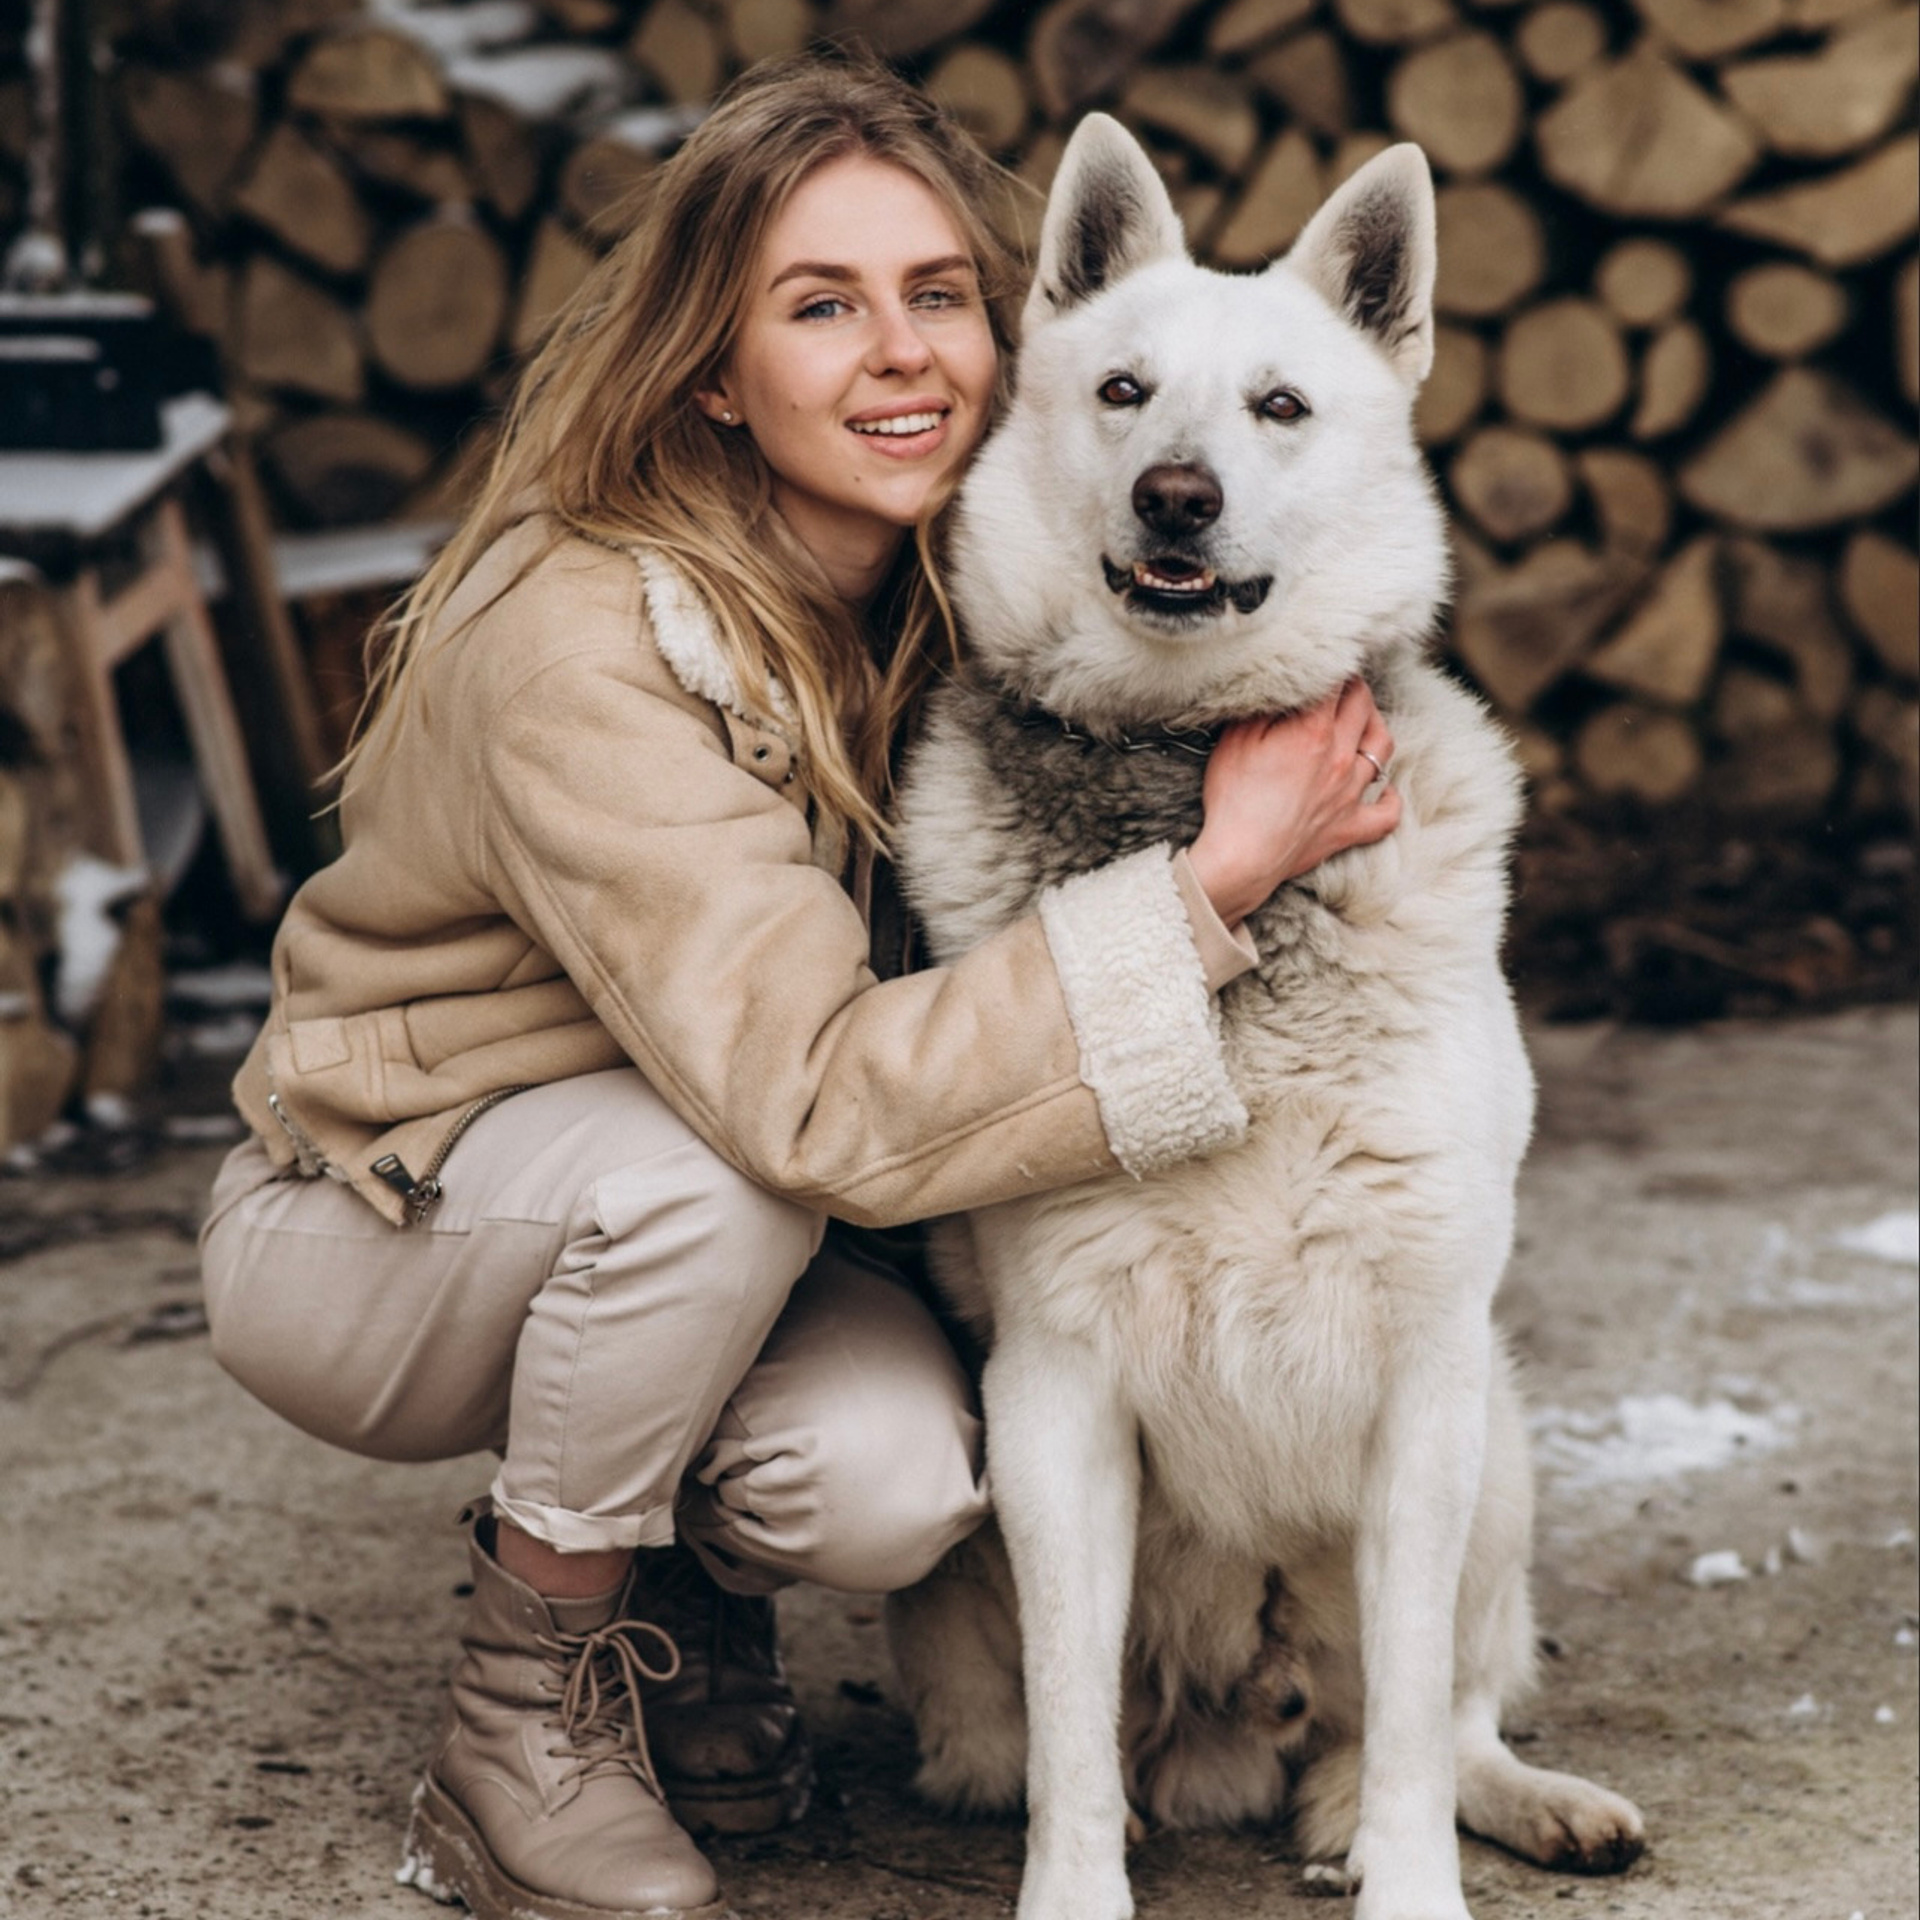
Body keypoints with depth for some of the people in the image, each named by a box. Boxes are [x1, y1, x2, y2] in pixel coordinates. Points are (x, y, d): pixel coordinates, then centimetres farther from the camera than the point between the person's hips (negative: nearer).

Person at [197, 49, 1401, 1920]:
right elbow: (817, 1097, -39)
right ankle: (518, 1738, -13)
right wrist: (1210, 880, -38)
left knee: (895, 1479, -25)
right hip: (356, 1232, -4)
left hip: (691, 1238, 5)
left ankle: (678, 1591, 11)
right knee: (715, 1159, -35)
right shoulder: (582, 642, -31)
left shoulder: (945, 593, -9)